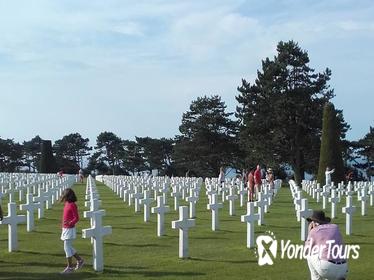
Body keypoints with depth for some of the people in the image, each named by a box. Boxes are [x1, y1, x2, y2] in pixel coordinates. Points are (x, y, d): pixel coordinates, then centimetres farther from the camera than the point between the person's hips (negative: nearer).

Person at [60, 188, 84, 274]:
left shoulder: (72, 205, -17)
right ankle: (80, 260, 29)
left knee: (67, 247, -4)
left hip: (70, 229, -9)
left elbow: (76, 218, -20)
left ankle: (70, 267, 6)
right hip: (65, 229, 9)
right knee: (68, 247, 16)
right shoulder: (66, 204, 9)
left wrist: (70, 223, -36)